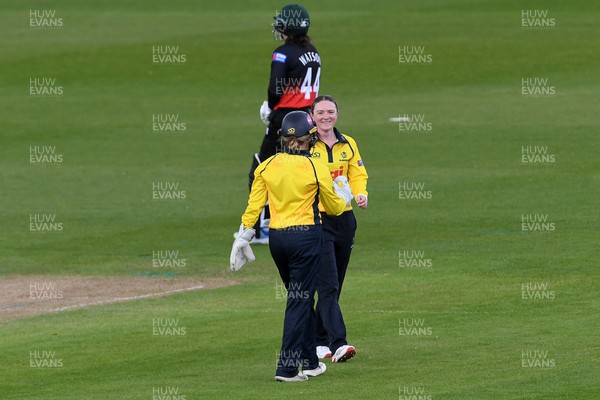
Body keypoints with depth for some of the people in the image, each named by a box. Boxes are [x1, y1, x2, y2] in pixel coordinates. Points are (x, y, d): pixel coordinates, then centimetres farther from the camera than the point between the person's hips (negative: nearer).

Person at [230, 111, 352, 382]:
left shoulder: (267, 166, 1)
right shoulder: (316, 169, -9)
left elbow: (254, 206, 0)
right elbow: (335, 207, 2)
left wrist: (243, 237, 7)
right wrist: (344, 196, 24)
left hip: (276, 238, 5)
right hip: (306, 236, -5)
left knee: (300, 298, 19)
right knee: (300, 301, -1)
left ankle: (310, 362, 26)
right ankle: (287, 367, -7)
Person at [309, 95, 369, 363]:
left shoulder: (348, 145, 11)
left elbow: (358, 175, 12)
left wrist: (361, 194, -9)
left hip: (344, 219, 6)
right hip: (316, 220, -6)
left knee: (335, 284, 11)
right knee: (328, 284, -15)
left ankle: (320, 341, 23)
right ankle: (338, 343, -23)